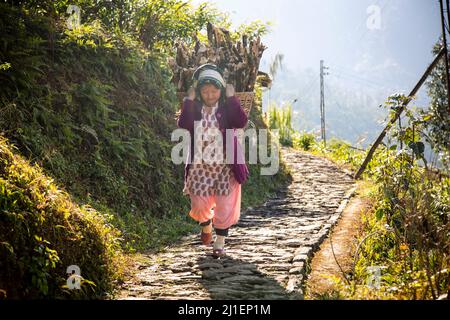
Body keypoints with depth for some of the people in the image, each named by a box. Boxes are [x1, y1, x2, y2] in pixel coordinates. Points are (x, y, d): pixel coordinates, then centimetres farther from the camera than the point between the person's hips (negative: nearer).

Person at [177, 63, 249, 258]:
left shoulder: (227, 108, -2)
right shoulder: (194, 109, 0)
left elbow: (241, 122, -22)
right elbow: (183, 125, -19)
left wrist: (232, 98, -19)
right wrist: (189, 101, -19)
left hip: (225, 165, -1)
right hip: (200, 165, 1)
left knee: (225, 206, 1)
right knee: (199, 205, 6)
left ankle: (219, 243, 19)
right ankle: (206, 226, 40)